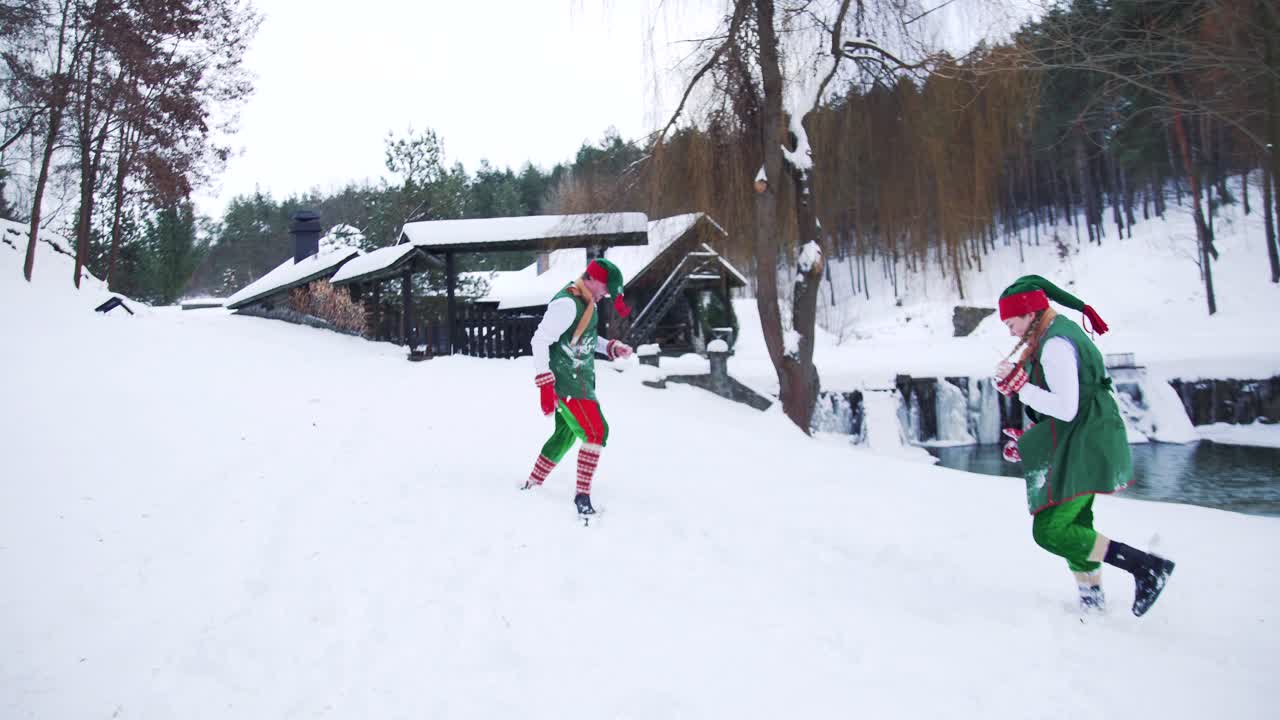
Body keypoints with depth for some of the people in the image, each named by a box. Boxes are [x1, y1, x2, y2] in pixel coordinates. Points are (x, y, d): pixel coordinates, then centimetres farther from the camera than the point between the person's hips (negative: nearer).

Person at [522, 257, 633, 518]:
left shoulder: (586, 302, 12)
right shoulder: (567, 303, -19)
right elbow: (540, 340, -22)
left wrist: (613, 348, 6)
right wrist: (545, 384, -26)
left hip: (578, 381, 10)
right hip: (567, 382, -10)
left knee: (565, 434, 19)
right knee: (596, 431, -12)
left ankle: (531, 486, 31)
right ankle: (582, 495, -7)